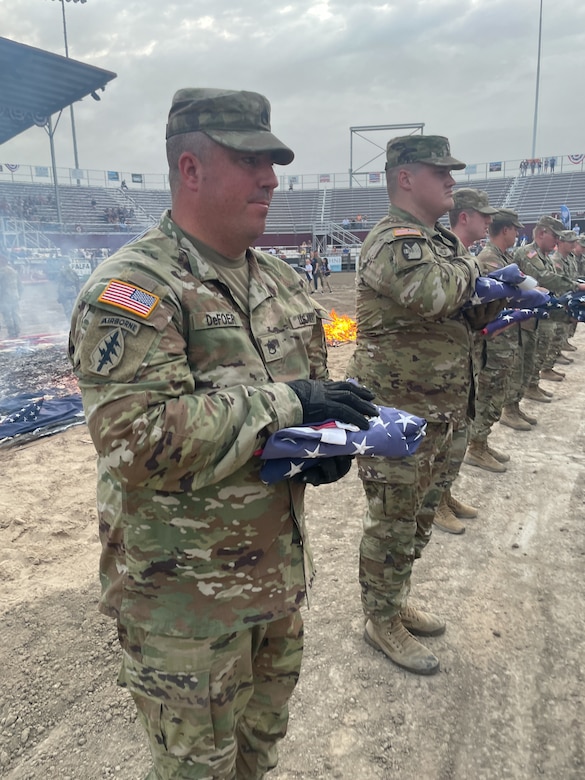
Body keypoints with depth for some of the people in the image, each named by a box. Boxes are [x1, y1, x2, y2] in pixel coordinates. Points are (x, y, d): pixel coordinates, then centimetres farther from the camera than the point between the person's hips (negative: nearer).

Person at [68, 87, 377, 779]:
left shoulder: (281, 282, 6)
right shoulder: (130, 290, -19)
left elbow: (311, 381, 15)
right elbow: (138, 438, -30)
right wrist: (284, 405, -27)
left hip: (279, 566, 7)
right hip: (185, 597, -6)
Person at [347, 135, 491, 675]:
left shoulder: (437, 240, 15)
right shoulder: (394, 241, -17)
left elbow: (462, 313, 22)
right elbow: (431, 293, -35)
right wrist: (471, 266, -14)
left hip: (437, 412, 10)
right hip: (398, 412, -10)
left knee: (420, 515, 21)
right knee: (393, 522, 5)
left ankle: (397, 603, 39)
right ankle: (382, 622, 24)